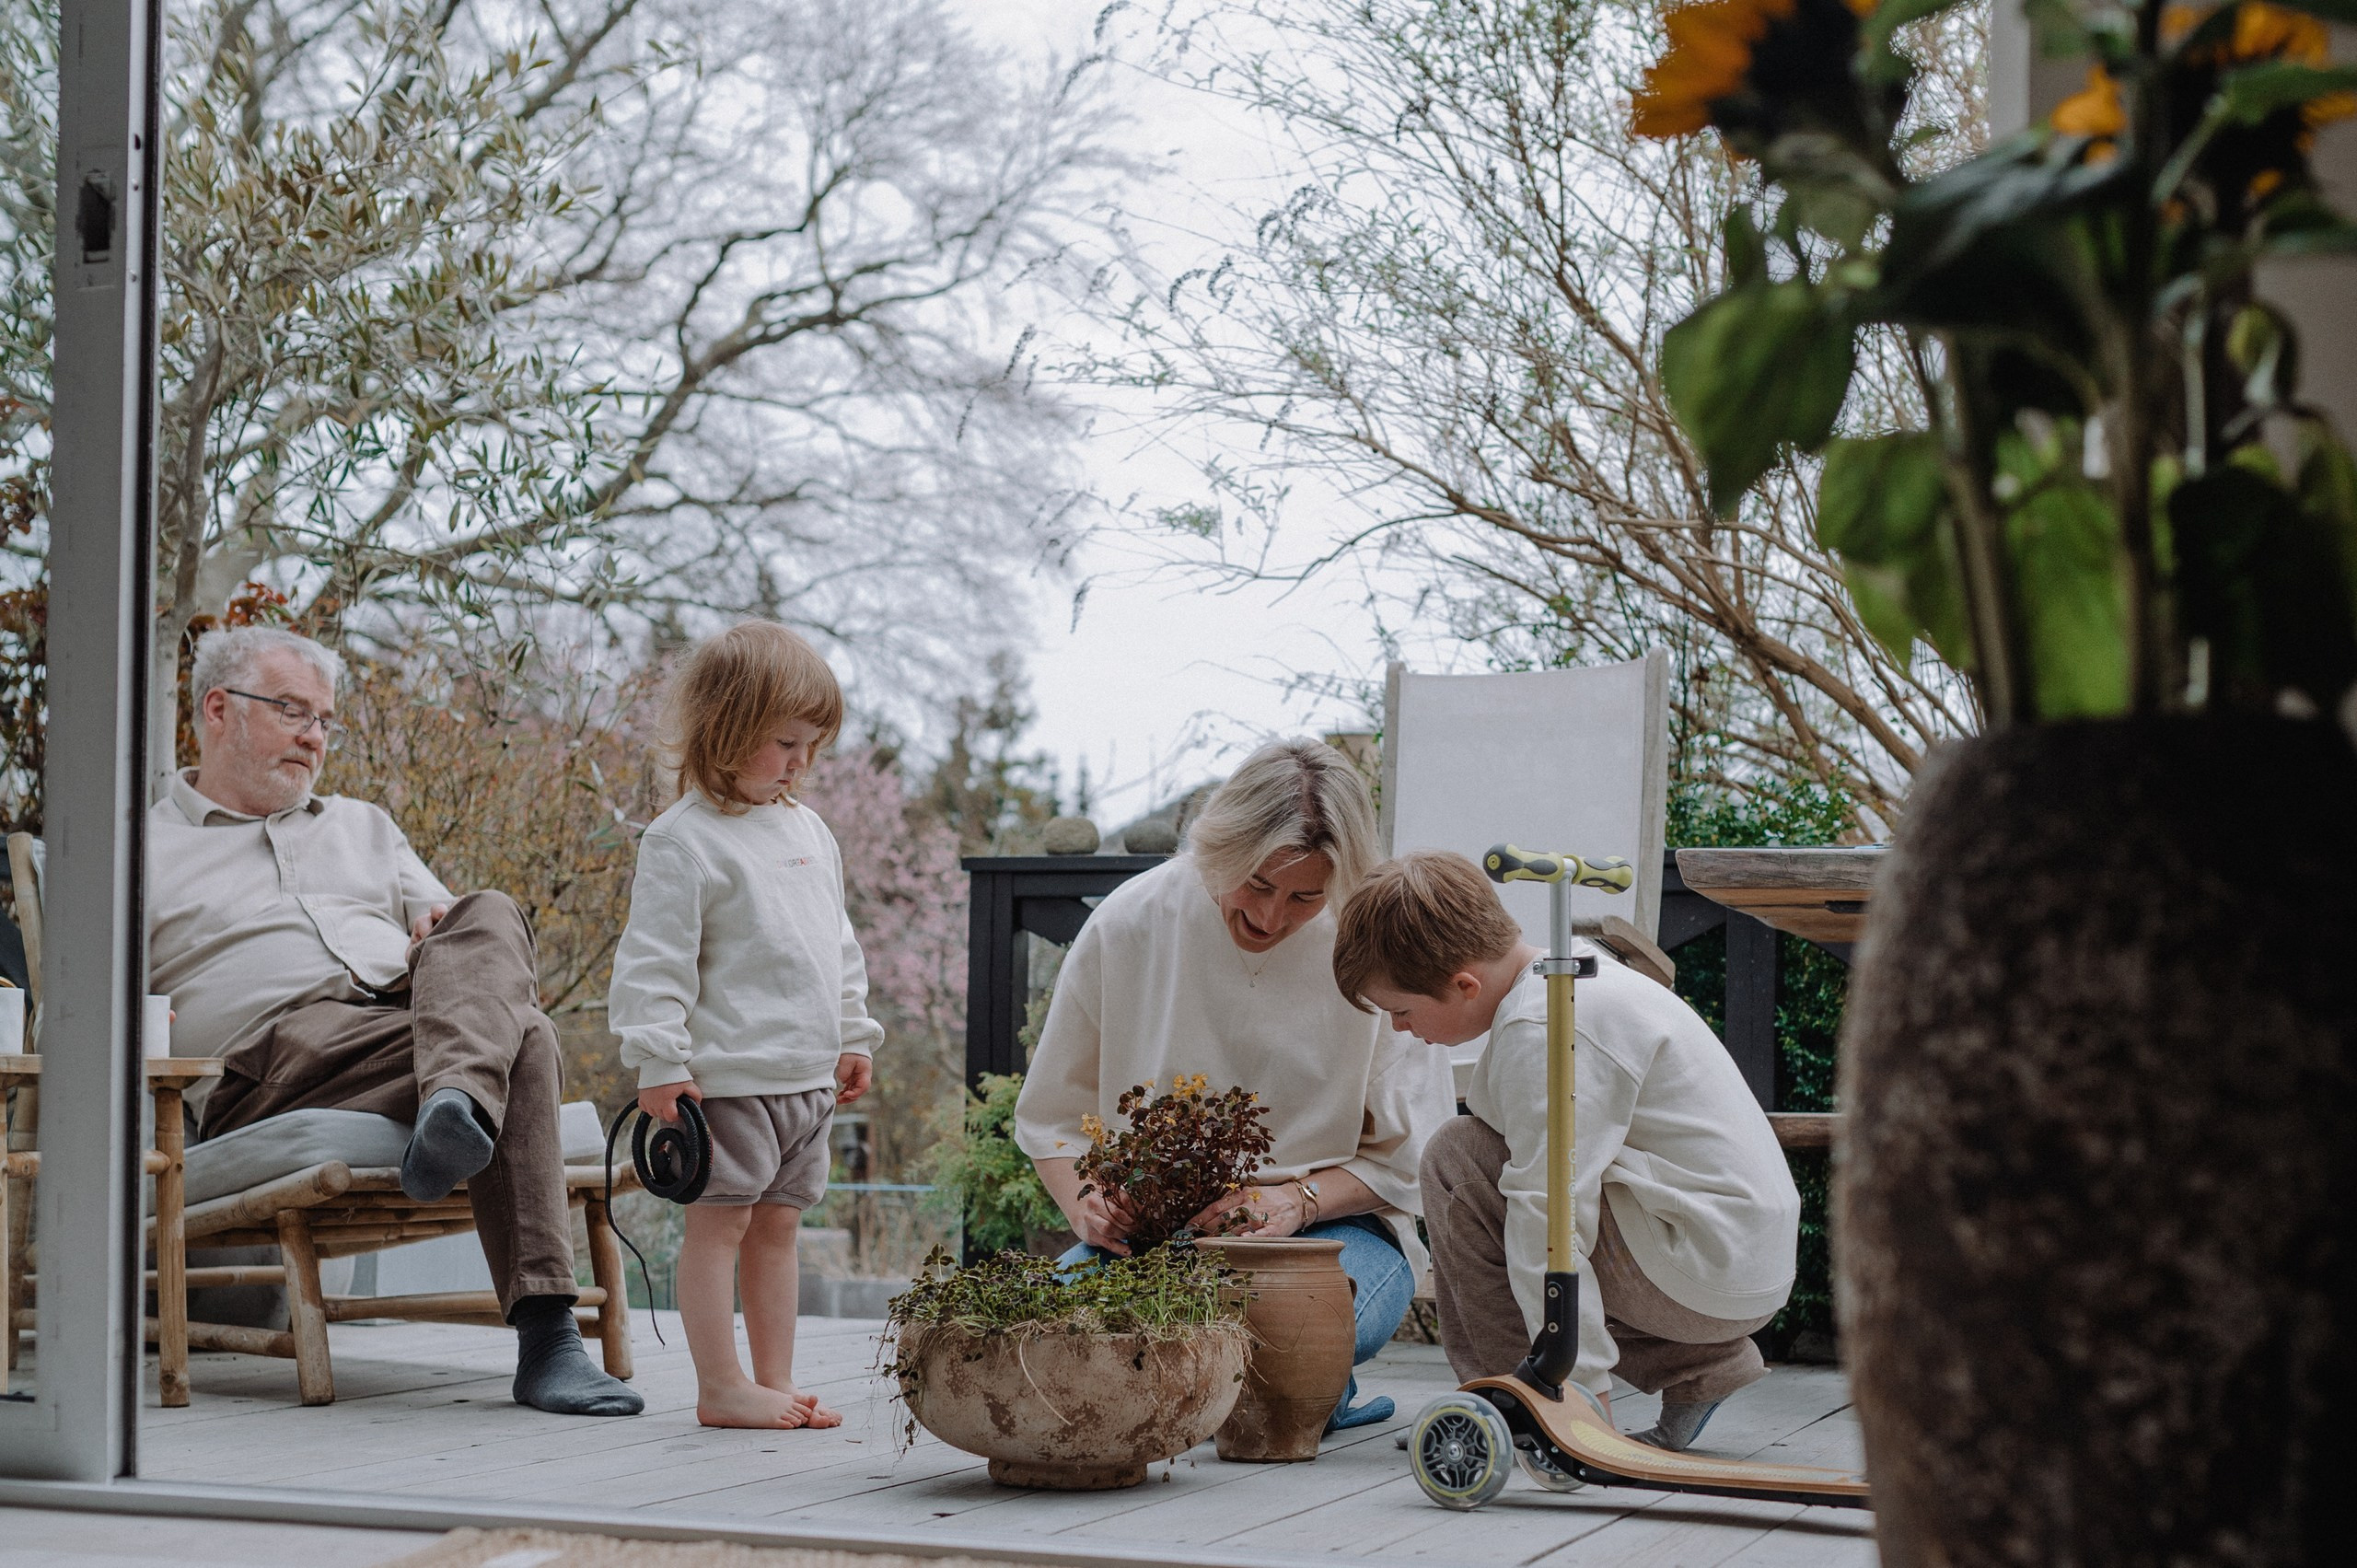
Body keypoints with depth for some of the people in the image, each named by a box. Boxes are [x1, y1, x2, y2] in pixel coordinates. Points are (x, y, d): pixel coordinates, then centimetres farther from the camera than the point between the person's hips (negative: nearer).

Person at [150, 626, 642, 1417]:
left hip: (415, 1016, 5)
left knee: (489, 918, -30)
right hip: (280, 1049, -5)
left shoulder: (364, 827, 35)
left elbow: (460, 931, 29)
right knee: (519, 1039, -32)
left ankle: (458, 1104, -59)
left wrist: (447, 953, 3)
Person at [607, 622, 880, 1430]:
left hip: (809, 1076, 8)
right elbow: (655, 959, -14)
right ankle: (722, 1387, 0)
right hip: (731, 1073, -8)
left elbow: (838, 945, 23)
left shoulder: (807, 830, 14)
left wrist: (851, 1036, 22)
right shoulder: (684, 839, -10)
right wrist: (661, 1061, -18)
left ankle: (776, 1381, 16)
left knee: (778, 1226, 12)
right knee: (720, 1221, -3)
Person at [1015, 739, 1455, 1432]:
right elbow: (1053, 1113, 6)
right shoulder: (1130, 924, -5)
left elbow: (1408, 1157, -4)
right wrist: (1088, 1208, -14)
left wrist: (1295, 1201, -21)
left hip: (1334, 1221, -2)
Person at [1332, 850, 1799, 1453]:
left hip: (1705, 1276, -10)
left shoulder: (1544, 1030, -19)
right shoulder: (1574, 972, 12)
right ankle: (1695, 1365, 14)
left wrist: (1581, 1386, -24)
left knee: (1455, 1162, -10)